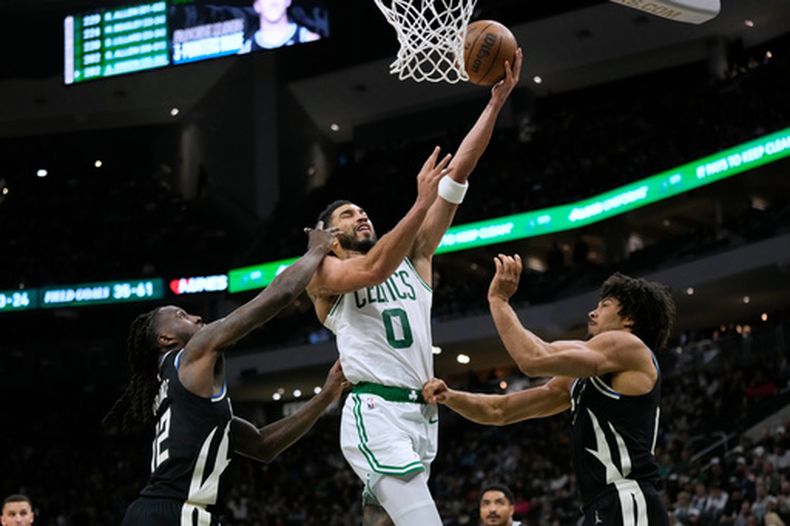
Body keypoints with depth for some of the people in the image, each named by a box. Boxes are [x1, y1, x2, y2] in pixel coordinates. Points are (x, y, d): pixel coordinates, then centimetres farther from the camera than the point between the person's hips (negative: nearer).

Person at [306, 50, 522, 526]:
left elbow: (459, 170, 10)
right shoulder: (323, 274, 6)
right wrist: (422, 202, -23)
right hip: (376, 415, -6)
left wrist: (497, 101, 5)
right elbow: (373, 269, -19)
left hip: (421, 415, 7)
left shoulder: (413, 255, 19)